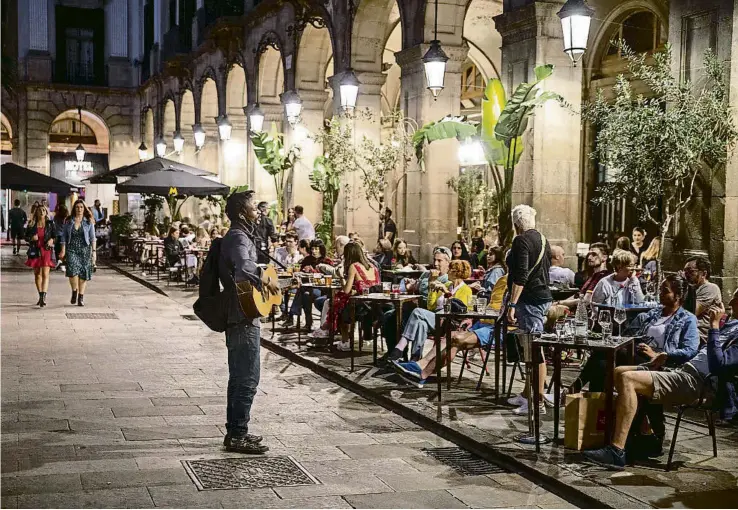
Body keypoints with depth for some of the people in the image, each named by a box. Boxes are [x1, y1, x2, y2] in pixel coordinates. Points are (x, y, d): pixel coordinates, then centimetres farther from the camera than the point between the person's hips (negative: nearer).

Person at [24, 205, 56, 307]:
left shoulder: (50, 224, 3)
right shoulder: (31, 224, 6)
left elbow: (55, 236, 10)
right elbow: (26, 237, 10)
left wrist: (52, 240, -12)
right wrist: (31, 238, -11)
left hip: (46, 251, -3)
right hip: (35, 251, 3)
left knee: (45, 274, -14)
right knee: (37, 274, 10)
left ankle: (44, 296, -22)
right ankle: (40, 296, 22)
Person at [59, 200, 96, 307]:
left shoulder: (89, 222, 4)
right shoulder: (69, 222, 7)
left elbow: (92, 238, 4)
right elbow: (64, 237, 9)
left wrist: (94, 251, -3)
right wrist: (63, 250, 1)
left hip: (85, 250, 0)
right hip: (71, 249, 0)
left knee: (83, 274, 1)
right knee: (72, 270, -19)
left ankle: (81, 297, 10)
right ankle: (74, 291, 2)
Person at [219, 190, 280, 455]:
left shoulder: (237, 236, 16)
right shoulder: (239, 237, -17)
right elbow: (244, 267, -37)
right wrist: (267, 280, -24)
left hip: (236, 318, 11)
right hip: (244, 319, -11)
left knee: (238, 378, 16)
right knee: (248, 380, -5)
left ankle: (235, 432, 23)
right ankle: (238, 436, 1)